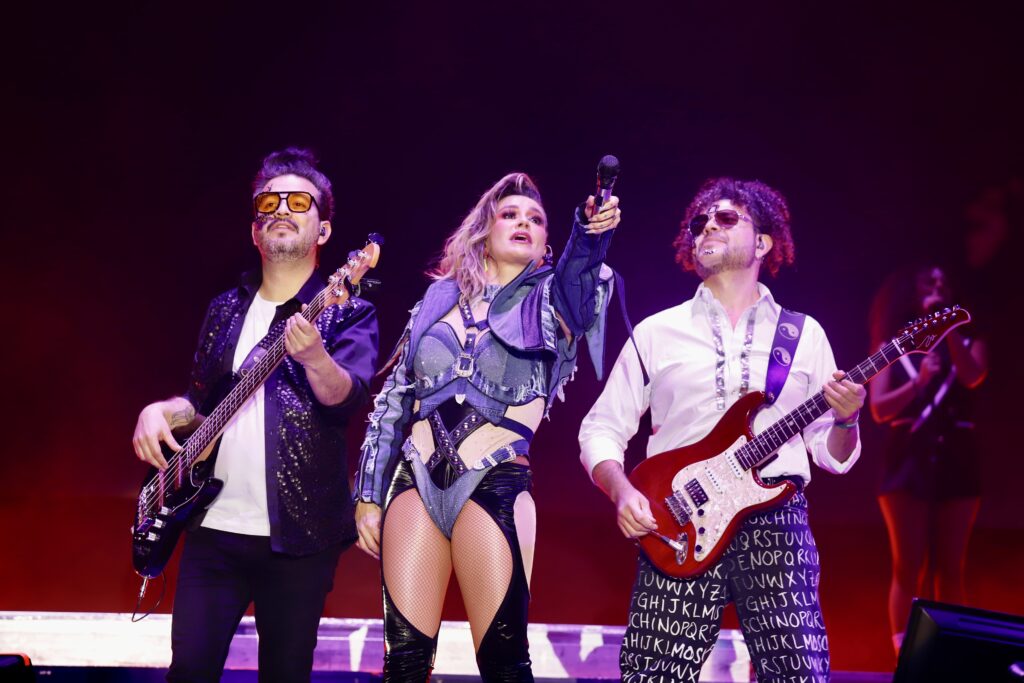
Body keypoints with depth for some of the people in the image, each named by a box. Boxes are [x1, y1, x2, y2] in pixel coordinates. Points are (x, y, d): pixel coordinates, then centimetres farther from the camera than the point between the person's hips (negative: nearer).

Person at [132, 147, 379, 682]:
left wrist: (313, 357, -39)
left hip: (299, 533, -4)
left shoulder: (347, 310, -2)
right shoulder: (226, 309, 13)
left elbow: (348, 396, -18)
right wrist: (162, 411, -1)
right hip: (213, 526, 4)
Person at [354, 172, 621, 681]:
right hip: (416, 481, 3)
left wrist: (591, 234, -39)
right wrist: (368, 495, 11)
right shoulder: (437, 301, 16)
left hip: (495, 483, -2)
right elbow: (393, 402, 16)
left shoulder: (548, 301, 9)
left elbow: (577, 275, -17)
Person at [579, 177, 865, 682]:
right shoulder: (657, 332, 12)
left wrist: (845, 420, -8)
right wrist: (622, 492, -8)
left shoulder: (805, 334, 14)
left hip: (776, 520, 1)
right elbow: (601, 429, 10)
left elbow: (832, 454, 14)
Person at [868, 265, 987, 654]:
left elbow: (972, 377, -11)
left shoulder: (968, 344, 12)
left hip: (956, 462, 2)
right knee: (908, 568, -4)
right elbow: (878, 409, -4)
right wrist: (919, 381, -18)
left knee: (950, 570, 2)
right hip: (909, 463, -2)